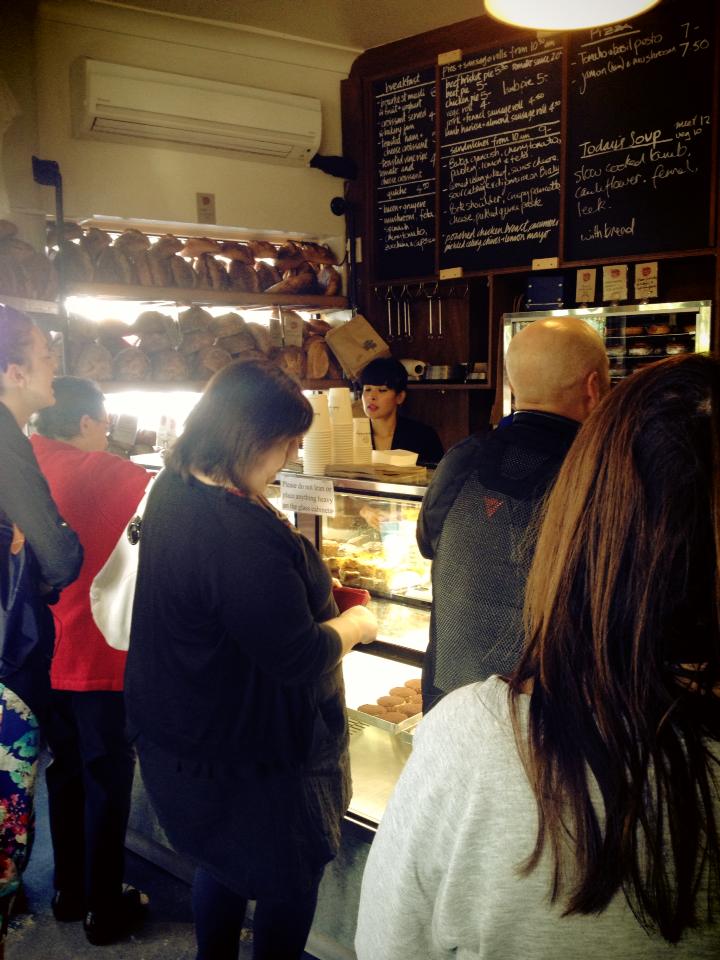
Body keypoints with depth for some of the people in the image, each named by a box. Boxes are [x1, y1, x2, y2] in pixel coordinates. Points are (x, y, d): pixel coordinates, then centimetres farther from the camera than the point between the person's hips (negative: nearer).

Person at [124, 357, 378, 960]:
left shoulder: (173, 489, -4)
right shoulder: (242, 532, -35)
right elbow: (300, 659, -31)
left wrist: (307, 585, 8)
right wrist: (353, 625, -12)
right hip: (252, 760, -9)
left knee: (223, 864, 29)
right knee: (291, 884, 16)